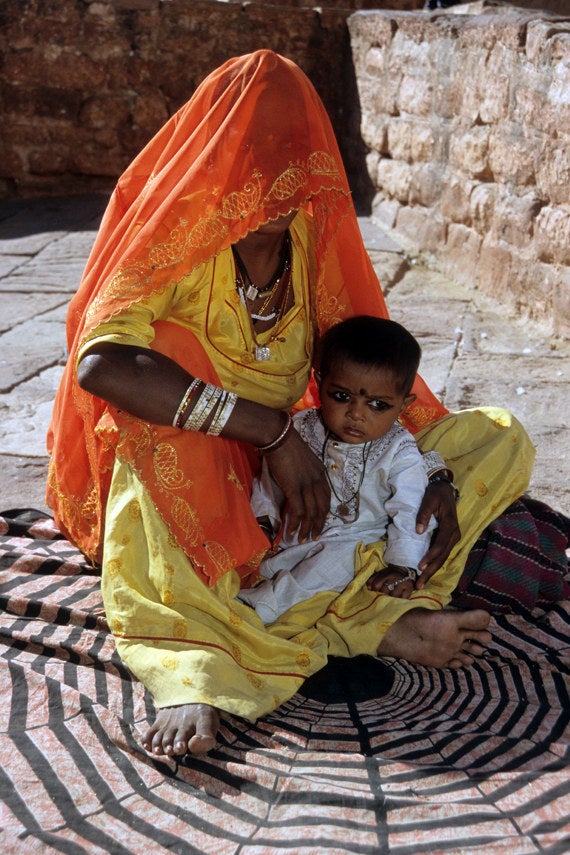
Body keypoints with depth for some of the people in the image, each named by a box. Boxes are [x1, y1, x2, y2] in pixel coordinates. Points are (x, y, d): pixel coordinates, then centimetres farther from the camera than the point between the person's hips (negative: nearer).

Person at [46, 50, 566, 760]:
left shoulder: (314, 236, 1)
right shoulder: (176, 236, -13)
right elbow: (98, 361, -32)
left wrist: (434, 472, -14)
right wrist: (272, 429, -35)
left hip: (303, 460, 5)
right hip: (184, 476, -4)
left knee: (502, 440, -6)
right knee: (169, 346, -36)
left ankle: (365, 614, -33)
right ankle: (192, 676, -48)